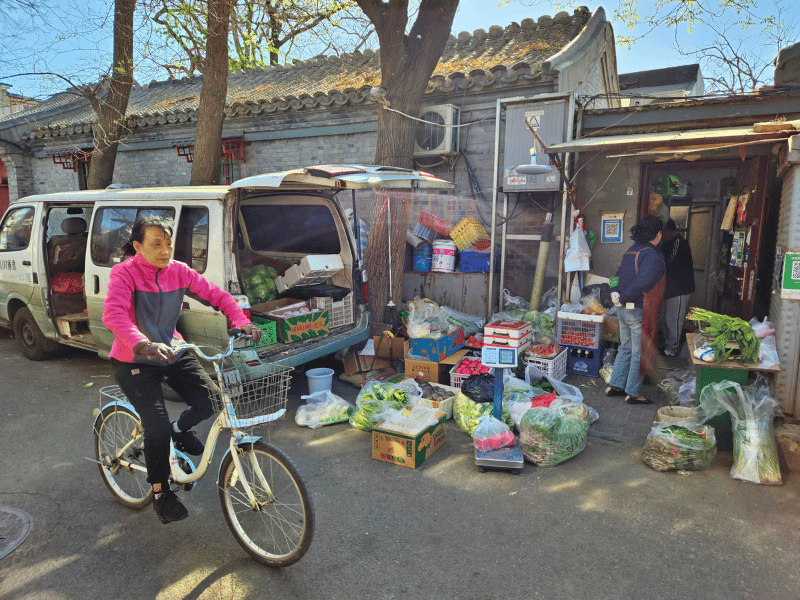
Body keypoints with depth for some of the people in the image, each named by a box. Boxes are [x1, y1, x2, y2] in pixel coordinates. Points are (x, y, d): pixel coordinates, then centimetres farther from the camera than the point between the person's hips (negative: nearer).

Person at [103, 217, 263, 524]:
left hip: (173, 352, 5)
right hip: (134, 361, -4)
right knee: (158, 427, -16)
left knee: (210, 401, -13)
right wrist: (144, 344, -51)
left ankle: (180, 430, 22)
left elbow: (216, 294, -2)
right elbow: (113, 314, -32)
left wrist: (242, 321, -20)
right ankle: (160, 491, 10)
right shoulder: (124, 273, -18)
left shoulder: (179, 271, -4)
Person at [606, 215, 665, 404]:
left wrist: (615, 293, 0)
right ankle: (632, 393, 14)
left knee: (626, 348, 20)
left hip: (624, 309, 9)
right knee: (639, 353, 4)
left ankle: (615, 385, 27)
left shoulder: (631, 251, 10)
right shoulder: (653, 255, -17)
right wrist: (623, 298, -15)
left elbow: (619, 274, 11)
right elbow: (642, 283, -26)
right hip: (639, 310, -9)